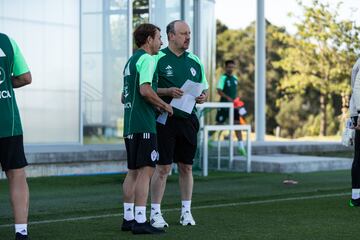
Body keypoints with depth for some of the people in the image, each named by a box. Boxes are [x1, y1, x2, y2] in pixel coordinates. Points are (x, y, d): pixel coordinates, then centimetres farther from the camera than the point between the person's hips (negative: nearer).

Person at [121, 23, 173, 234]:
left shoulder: (131, 61, 21)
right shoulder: (146, 59, -8)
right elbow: (145, 89, -22)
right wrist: (164, 105, -9)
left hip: (130, 125, 10)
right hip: (144, 125, -10)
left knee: (133, 171, 13)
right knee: (146, 170, -10)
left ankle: (128, 218, 16)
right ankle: (140, 221, -14)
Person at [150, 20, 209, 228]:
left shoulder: (194, 61, 12)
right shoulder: (158, 59, -3)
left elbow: (205, 89, 19)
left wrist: (203, 97, -3)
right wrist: (167, 91, -19)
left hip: (188, 120, 5)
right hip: (165, 120, -5)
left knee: (186, 167, 9)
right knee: (163, 168, -4)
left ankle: (186, 211, 19)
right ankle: (155, 213, 3)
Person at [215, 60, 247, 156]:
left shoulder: (235, 78, 12)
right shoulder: (223, 78, -9)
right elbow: (219, 91, -16)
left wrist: (237, 101, 15)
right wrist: (228, 98, -26)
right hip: (224, 105, -6)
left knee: (237, 123, -2)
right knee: (219, 123, 2)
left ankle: (240, 146, -4)